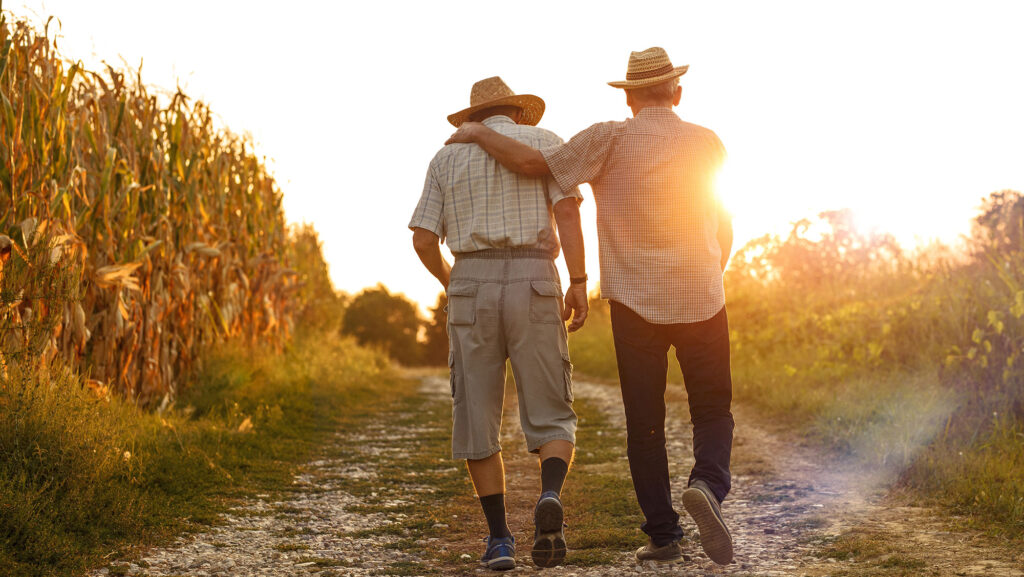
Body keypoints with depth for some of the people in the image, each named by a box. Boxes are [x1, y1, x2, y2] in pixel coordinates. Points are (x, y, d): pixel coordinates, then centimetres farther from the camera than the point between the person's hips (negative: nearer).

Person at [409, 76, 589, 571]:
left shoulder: (448, 157, 16)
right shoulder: (544, 142, 12)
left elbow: (423, 239, 9)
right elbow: (567, 209, -4)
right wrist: (579, 283, -7)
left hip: (472, 285, 1)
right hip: (534, 287, -1)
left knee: (477, 419, 10)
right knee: (551, 420, 4)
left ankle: (499, 538, 4)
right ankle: (550, 500, -25)